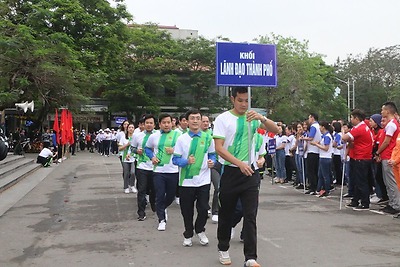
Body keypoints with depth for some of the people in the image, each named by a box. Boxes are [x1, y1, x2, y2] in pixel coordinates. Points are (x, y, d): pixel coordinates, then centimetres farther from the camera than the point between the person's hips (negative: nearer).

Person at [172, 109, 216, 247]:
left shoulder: (208, 138, 2)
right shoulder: (181, 139, 0)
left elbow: (212, 154, 10)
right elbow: (175, 159, -3)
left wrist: (212, 162, -11)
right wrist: (187, 161, -20)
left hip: (203, 180, 0)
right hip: (186, 181, 0)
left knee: (203, 209, 2)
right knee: (187, 210, 10)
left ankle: (200, 230, 32)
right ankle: (188, 235, 32)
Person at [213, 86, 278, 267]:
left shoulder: (253, 117, 5)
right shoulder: (223, 119, -5)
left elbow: (275, 130, -3)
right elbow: (219, 148, -12)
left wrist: (262, 118, -22)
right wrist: (240, 163, -23)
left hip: (250, 172, 2)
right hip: (230, 172, -2)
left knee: (250, 216, -2)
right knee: (226, 214, 13)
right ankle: (223, 249, 33)